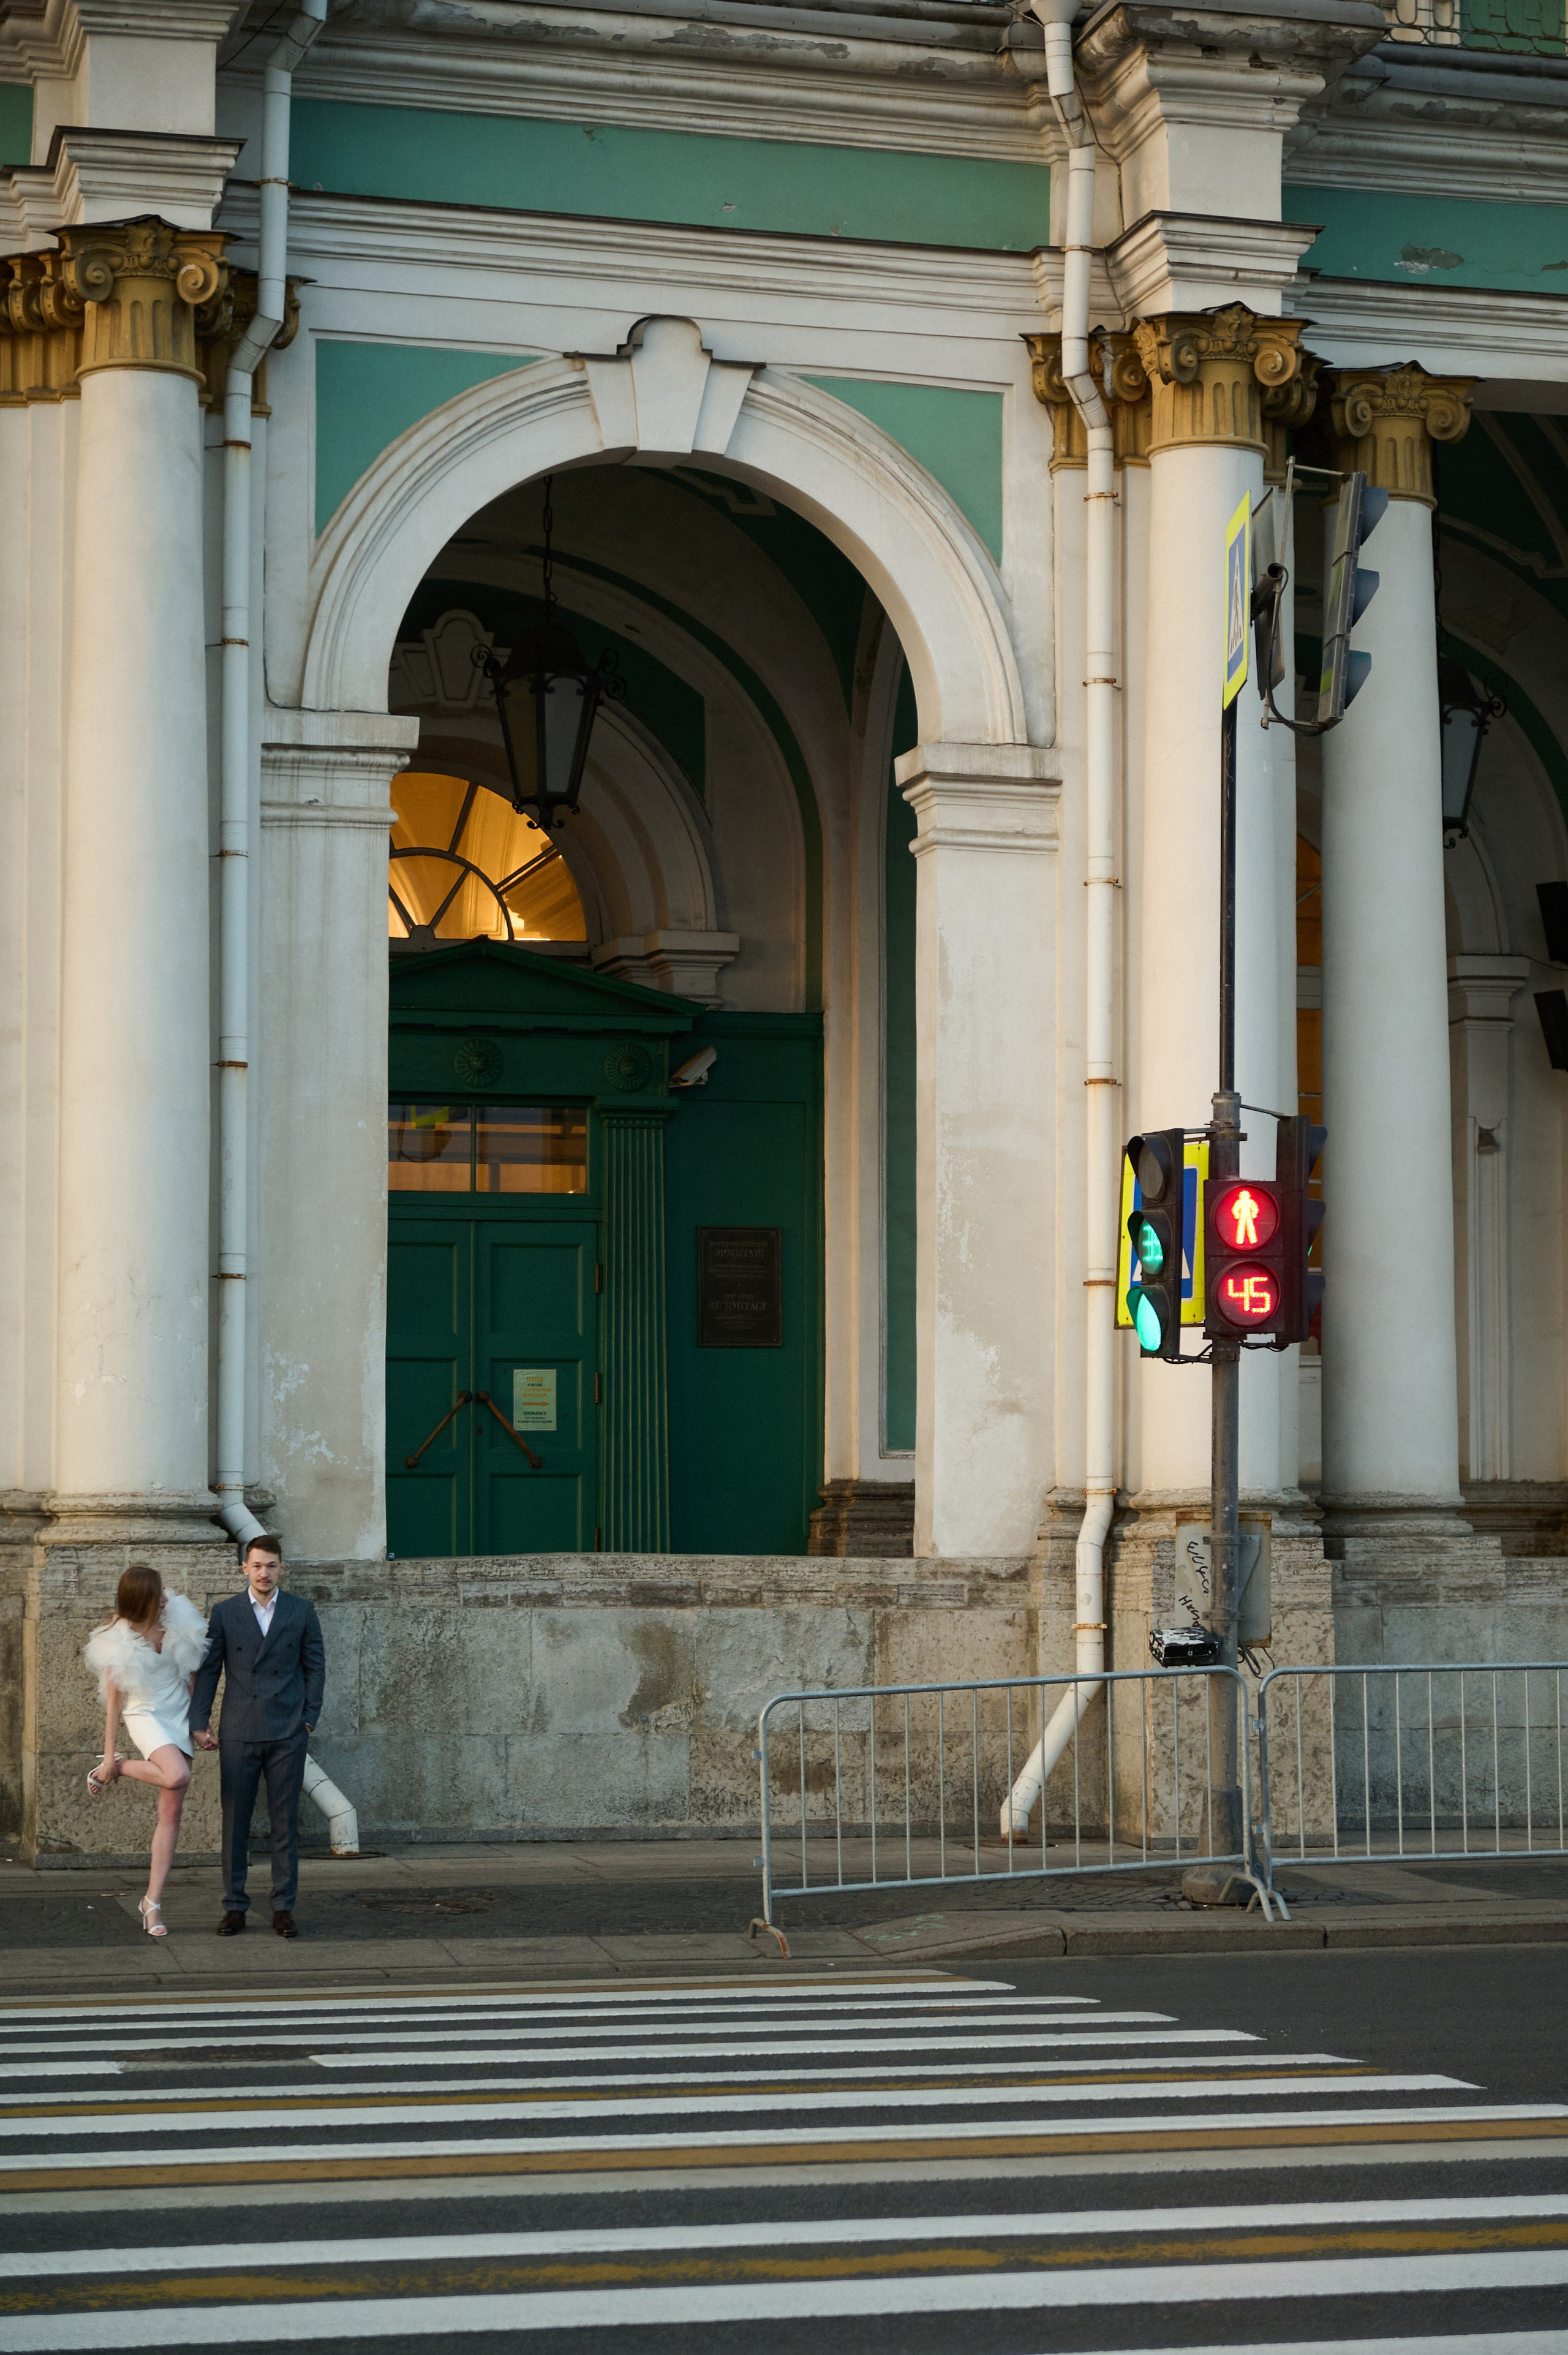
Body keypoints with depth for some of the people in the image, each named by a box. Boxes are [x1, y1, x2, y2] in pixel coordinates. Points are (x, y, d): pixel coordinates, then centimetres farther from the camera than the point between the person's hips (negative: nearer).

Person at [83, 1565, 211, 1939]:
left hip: (179, 1717, 5)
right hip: (144, 1716, -4)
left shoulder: (179, 1620, -2)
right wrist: (109, 1755, -6)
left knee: (171, 1813, 1)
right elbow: (113, 1702, -6)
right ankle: (113, 1769, -5)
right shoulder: (118, 1641, -11)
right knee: (177, 1776, -34)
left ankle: (153, 1902, 5)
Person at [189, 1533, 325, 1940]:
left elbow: (315, 1666, 9)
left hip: (287, 1734, 0)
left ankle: (284, 1907, 10)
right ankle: (235, 1907, 10)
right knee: (235, 1822, 2)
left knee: (285, 1822, 3)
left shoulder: (301, 1612, 6)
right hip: (238, 1734, 0)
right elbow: (209, 1670, 7)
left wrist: (309, 1718, 1)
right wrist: (198, 1723, 1)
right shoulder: (225, 1613, 5)